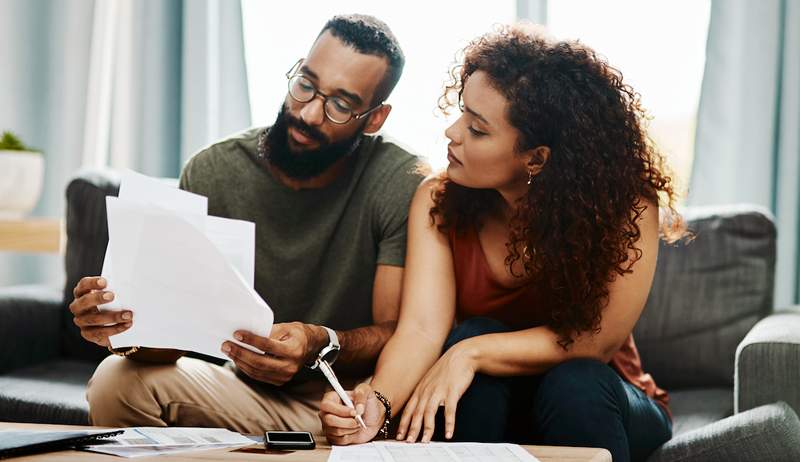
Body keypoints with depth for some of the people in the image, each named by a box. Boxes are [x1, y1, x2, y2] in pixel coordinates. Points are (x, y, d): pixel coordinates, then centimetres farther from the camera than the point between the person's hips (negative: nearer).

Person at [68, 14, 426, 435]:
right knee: (117, 381, -22)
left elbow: (398, 335, -15)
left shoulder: (401, 185, -14)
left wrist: (323, 345, -37)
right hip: (249, 390, 3)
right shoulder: (213, 173, -7)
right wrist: (132, 324, -33)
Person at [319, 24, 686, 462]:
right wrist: (377, 403, -43)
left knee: (575, 382, -34)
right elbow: (422, 327, -24)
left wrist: (473, 353, -33)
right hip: (489, 404, 2)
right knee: (474, 333, -29)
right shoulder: (438, 201, -14)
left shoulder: (625, 206, -22)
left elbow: (595, 340, -24)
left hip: (593, 399, -1)